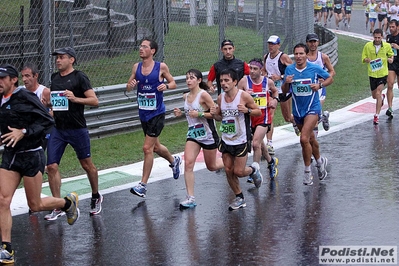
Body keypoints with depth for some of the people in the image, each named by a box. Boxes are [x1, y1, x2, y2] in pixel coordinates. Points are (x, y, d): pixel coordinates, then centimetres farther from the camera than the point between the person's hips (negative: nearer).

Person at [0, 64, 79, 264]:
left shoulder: (25, 97, -16)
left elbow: (48, 120, -19)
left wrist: (24, 132, -26)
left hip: (31, 156, -6)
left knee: (35, 205, 5)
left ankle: (68, 202, 34)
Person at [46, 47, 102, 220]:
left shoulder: (79, 77, -7)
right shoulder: (54, 77, 11)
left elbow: (94, 101, -13)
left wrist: (75, 98, -25)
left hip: (77, 129, -5)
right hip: (57, 129, 5)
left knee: (87, 165, 10)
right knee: (51, 166, -5)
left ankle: (96, 197, 32)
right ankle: (58, 207, 2)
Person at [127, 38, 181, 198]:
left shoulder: (161, 67, -9)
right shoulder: (136, 67, 3)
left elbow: (173, 83, 2)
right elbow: (129, 87, 10)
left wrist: (166, 86, -19)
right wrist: (130, 85, -13)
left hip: (157, 113, -6)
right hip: (143, 113, 6)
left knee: (147, 148, -10)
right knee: (155, 146, 20)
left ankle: (143, 185, -3)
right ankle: (173, 161, 49)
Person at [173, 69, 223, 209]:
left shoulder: (203, 95, -15)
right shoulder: (186, 96, 6)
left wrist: (199, 114, -24)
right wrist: (181, 113, 4)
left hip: (208, 134, -6)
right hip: (193, 134, 6)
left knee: (211, 166, 9)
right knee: (188, 163, -12)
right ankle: (190, 198, -9)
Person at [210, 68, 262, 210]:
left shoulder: (244, 96, -14)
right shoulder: (220, 98, 1)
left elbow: (258, 112, -6)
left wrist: (247, 110, -25)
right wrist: (214, 114, -8)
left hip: (241, 140, -5)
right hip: (226, 140, 5)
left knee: (238, 171, -4)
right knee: (228, 171, 4)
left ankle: (253, 169, 30)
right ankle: (239, 197, 22)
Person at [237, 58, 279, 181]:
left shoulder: (268, 82, -3)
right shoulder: (244, 81, -8)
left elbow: (275, 91, 19)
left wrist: (275, 99, 0)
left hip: (264, 117, -2)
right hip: (249, 117, 2)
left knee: (256, 144, -16)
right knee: (259, 143, 20)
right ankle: (271, 161, 47)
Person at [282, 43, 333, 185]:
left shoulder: (315, 68, -9)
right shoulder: (289, 69, -1)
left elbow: (330, 78, 6)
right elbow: (285, 90, 5)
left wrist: (320, 85, -13)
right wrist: (286, 82, -17)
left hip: (312, 108, -5)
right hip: (297, 109, 5)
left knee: (304, 139, -19)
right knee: (311, 139, 20)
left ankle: (307, 172, -6)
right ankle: (320, 161, 46)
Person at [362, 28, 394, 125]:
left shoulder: (387, 46, -3)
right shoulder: (367, 46, -4)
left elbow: (391, 54, 16)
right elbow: (363, 58, 3)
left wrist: (391, 59, -6)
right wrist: (367, 60, -19)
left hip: (383, 73, -2)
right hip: (372, 74, 2)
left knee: (378, 94, -16)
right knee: (374, 96, 15)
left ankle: (376, 116, -10)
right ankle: (382, 97, 53)